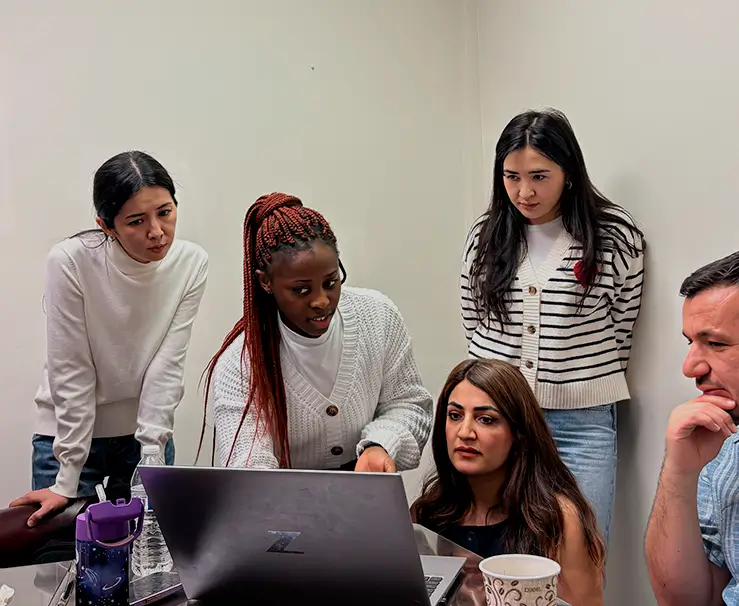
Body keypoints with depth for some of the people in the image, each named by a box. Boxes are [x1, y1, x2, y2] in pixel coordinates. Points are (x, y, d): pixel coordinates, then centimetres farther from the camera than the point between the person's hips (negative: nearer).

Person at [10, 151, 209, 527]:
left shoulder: (191, 263, -13)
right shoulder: (71, 262, -21)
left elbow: (167, 365, -14)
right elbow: (72, 374, -18)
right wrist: (67, 482, -17)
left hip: (148, 430, 2)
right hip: (69, 430, -2)